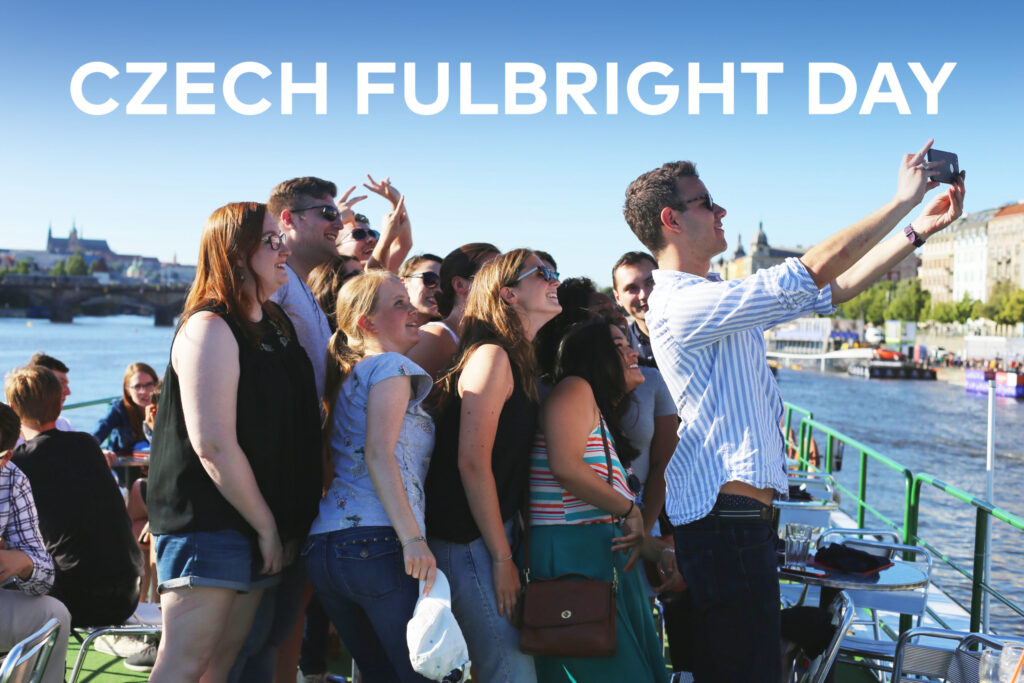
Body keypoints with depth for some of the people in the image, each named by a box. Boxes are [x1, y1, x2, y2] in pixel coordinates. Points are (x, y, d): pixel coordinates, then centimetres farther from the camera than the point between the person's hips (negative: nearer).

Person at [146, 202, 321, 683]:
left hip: (257, 528, 8)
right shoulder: (210, 328, -14)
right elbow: (213, 446, -21)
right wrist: (267, 527, -13)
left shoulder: (277, 323, 13)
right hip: (206, 525, -8)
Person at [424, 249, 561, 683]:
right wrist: (502, 558, -16)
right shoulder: (492, 355, -12)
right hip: (468, 542, -9)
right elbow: (472, 462, -18)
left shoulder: (520, 361, 16)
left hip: (496, 532, 9)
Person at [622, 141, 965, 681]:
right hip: (726, 520, -11)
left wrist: (921, 230, 14)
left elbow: (834, 289, 18)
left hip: (739, 520, 11)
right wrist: (902, 200, -8)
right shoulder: (682, 304, -15)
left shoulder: (723, 301, 17)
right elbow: (811, 273, -17)